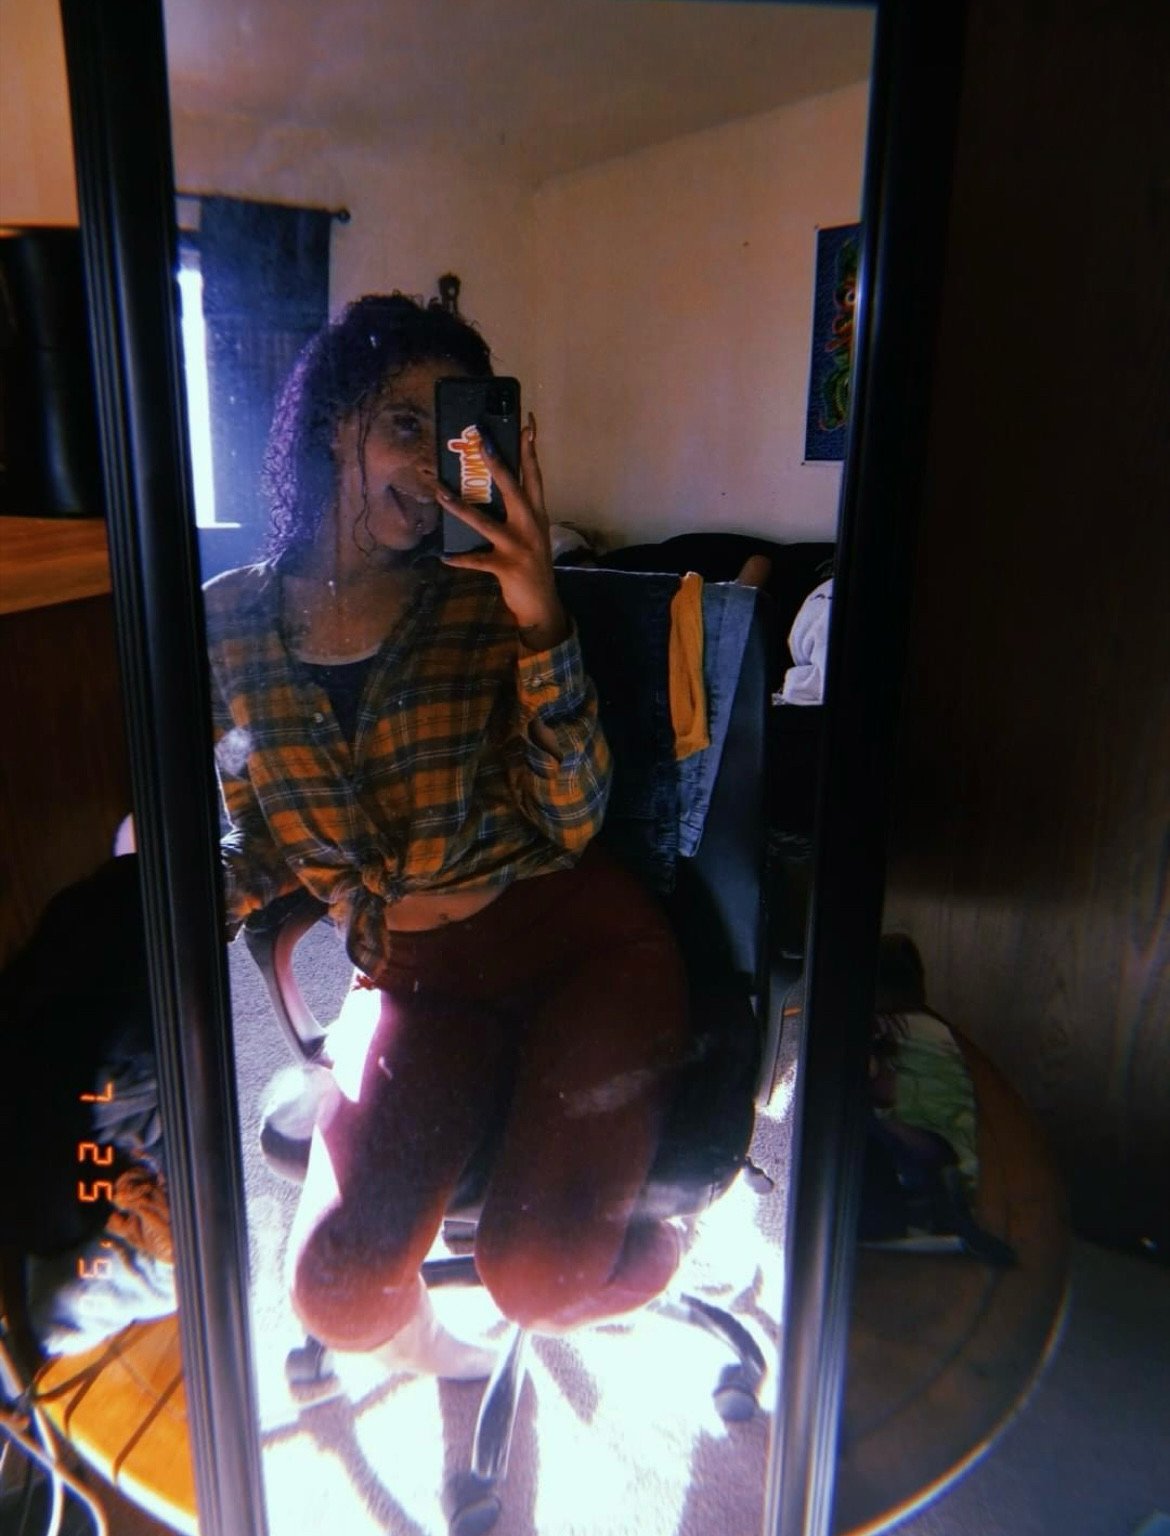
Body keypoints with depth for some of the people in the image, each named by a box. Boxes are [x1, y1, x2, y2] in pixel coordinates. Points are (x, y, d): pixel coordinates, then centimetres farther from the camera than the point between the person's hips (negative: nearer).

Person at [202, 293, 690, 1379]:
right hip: (417, 975, 3)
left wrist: (541, 623, -25)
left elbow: (568, 822, -15)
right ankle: (411, 1329, 25)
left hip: (576, 941, -2)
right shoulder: (229, 623, 1)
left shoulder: (483, 598, -6)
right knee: (337, 1295, -15)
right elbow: (262, 846, 10)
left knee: (540, 1279, -18)